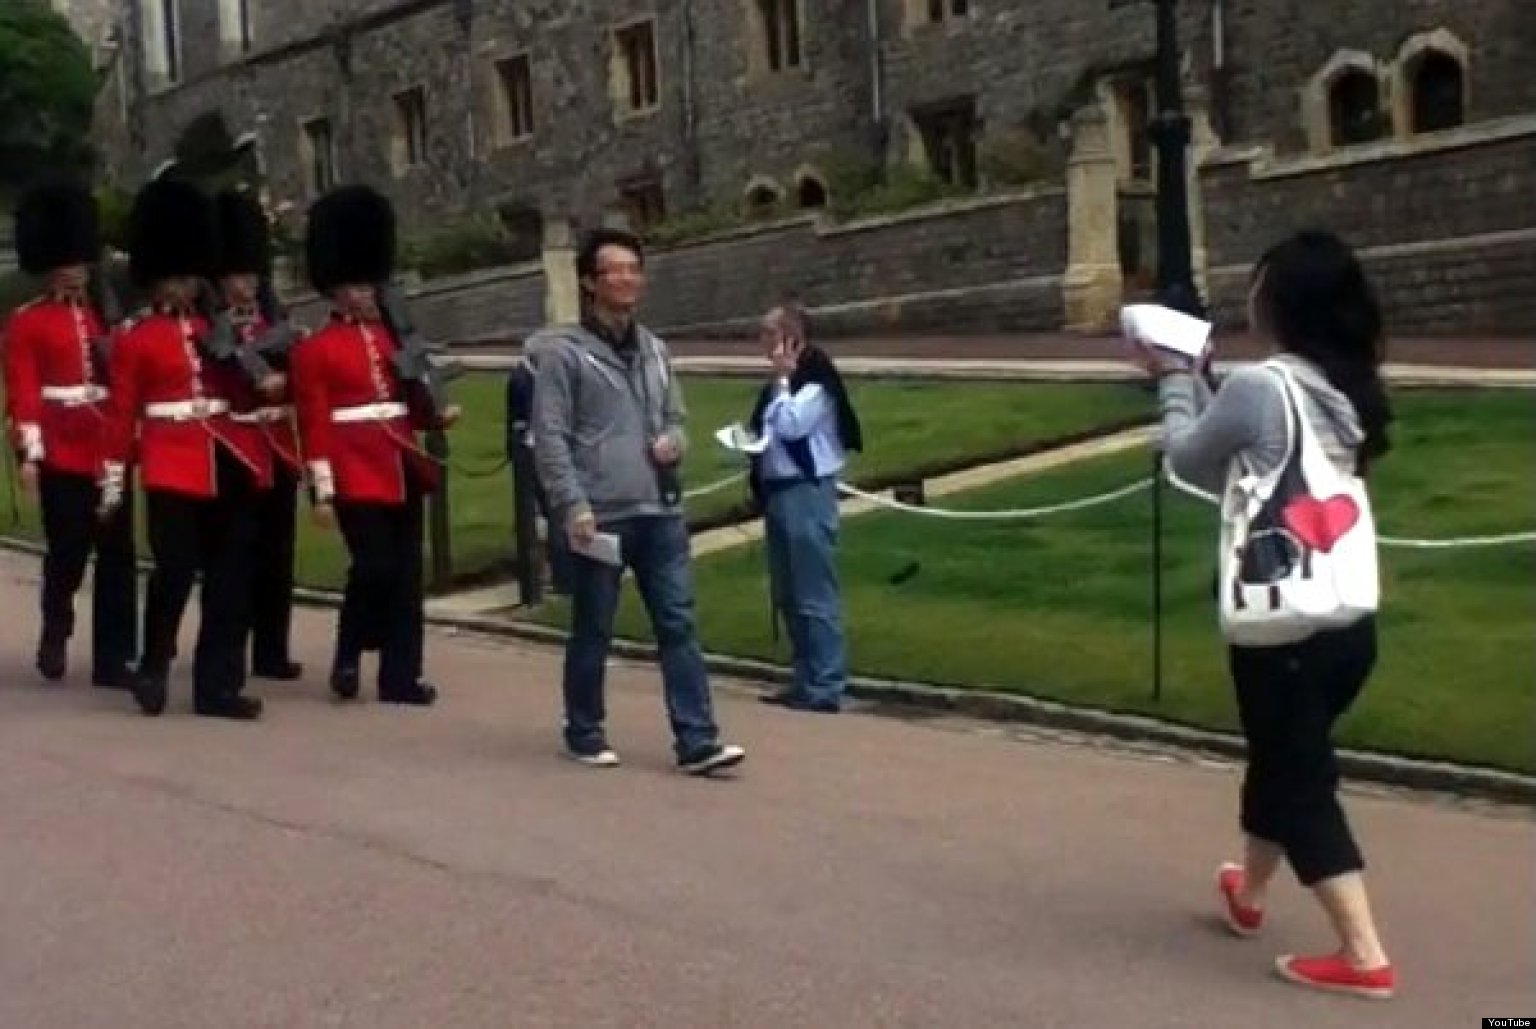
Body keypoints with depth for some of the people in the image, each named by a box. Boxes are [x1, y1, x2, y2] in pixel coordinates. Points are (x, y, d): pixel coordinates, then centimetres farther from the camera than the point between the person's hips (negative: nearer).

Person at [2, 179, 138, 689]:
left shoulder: (101, 316, 17)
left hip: (108, 452, 5)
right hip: (62, 454, -5)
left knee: (118, 556, 2)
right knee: (68, 554, 2)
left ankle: (113, 658, 7)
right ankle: (55, 632, 28)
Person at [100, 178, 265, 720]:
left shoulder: (216, 330, 15)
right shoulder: (136, 339, 0)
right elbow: (122, 413, -2)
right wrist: (113, 481, -4)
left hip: (226, 465, 5)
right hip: (171, 468, -5)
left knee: (231, 576, 4)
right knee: (175, 569, -8)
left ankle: (218, 684, 11)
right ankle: (154, 668, 15)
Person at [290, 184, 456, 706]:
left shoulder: (391, 338, 16)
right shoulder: (314, 349, -3)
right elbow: (313, 423, -7)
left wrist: (437, 415, -4)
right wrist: (321, 491, -12)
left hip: (401, 471, 6)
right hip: (357, 476, -6)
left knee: (406, 575, 6)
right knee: (374, 569, -11)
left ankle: (402, 676, 12)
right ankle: (347, 659, 12)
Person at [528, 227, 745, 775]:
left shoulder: (654, 349, 14)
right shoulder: (563, 352, -5)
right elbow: (549, 437, -9)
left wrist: (675, 441, -1)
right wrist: (573, 505, -16)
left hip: (660, 510, 5)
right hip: (599, 515, -5)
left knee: (678, 624, 0)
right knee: (592, 631, 7)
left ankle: (697, 741, 0)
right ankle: (584, 733, 23)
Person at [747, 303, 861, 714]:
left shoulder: (816, 382, -11)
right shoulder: (783, 383, 17)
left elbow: (790, 426, -22)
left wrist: (782, 380, -13)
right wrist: (749, 440, 7)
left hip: (807, 494, -10)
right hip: (779, 492, 10)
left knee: (814, 595, -7)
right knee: (788, 596, 13)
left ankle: (826, 686, -3)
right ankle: (806, 680, 20)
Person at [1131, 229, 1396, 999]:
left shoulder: (1257, 385, -15)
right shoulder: (1350, 388, 7)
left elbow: (1188, 461, 2)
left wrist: (1173, 380, 15)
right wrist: (1197, 382, 19)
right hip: (1348, 615, 8)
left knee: (1301, 780, 2)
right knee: (1284, 760, 24)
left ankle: (1363, 955, 0)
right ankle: (1247, 894, 44)